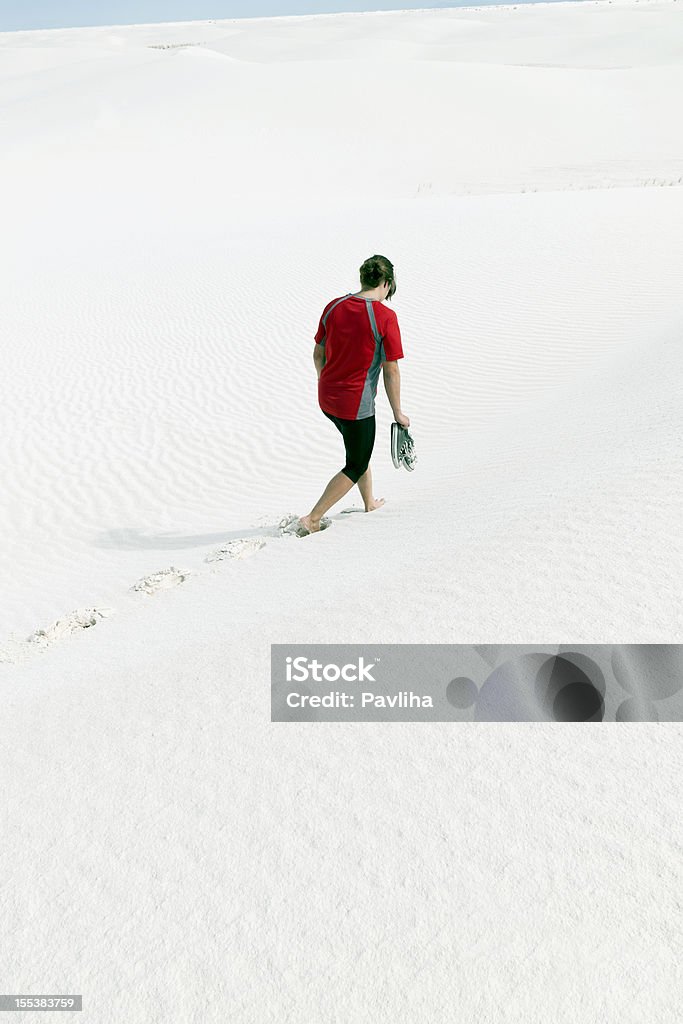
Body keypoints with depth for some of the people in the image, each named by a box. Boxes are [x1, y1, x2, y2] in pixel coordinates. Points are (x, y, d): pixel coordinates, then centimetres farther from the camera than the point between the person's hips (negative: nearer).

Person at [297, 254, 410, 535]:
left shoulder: (333, 307, 1)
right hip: (357, 404, -7)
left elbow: (318, 354, 9)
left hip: (326, 398, 7)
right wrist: (397, 411, -3)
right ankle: (312, 519, 8)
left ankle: (370, 503, 45)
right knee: (355, 467, 11)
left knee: (360, 447, 29)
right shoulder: (385, 317, -16)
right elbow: (391, 370, -13)